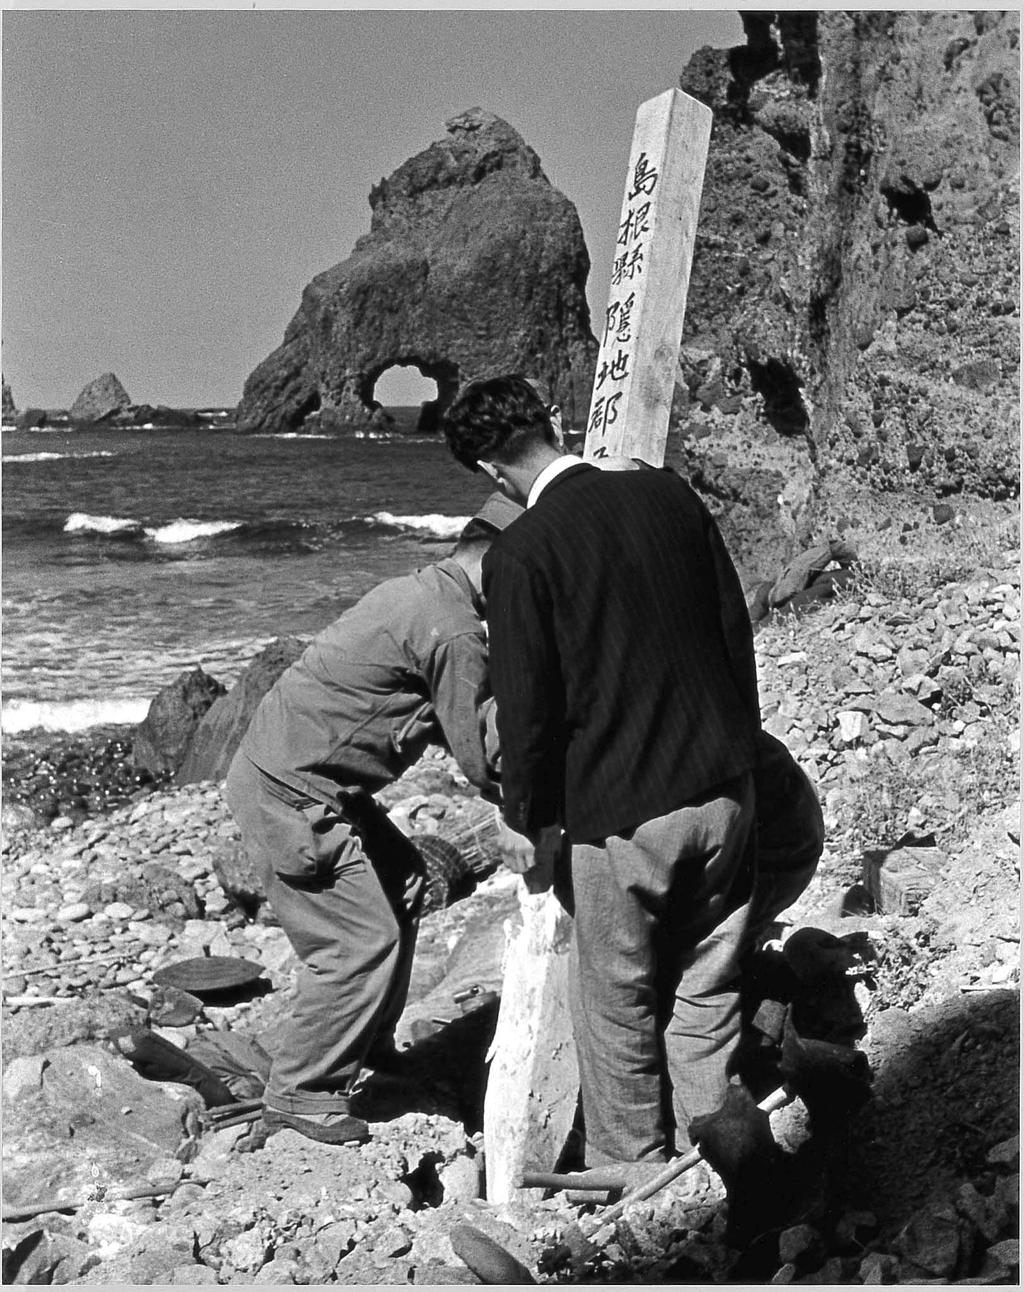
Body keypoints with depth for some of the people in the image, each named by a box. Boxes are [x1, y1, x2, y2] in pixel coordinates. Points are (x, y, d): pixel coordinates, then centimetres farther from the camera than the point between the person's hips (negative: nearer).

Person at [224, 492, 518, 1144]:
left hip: (279, 766, 10)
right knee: (363, 939, -5)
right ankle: (300, 1094, 11)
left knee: (402, 881, 19)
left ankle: (372, 1043, 33)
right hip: (290, 793, -10)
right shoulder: (455, 631, -20)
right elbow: (482, 760, -17)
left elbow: (456, 718, 19)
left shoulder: (417, 590, 11)